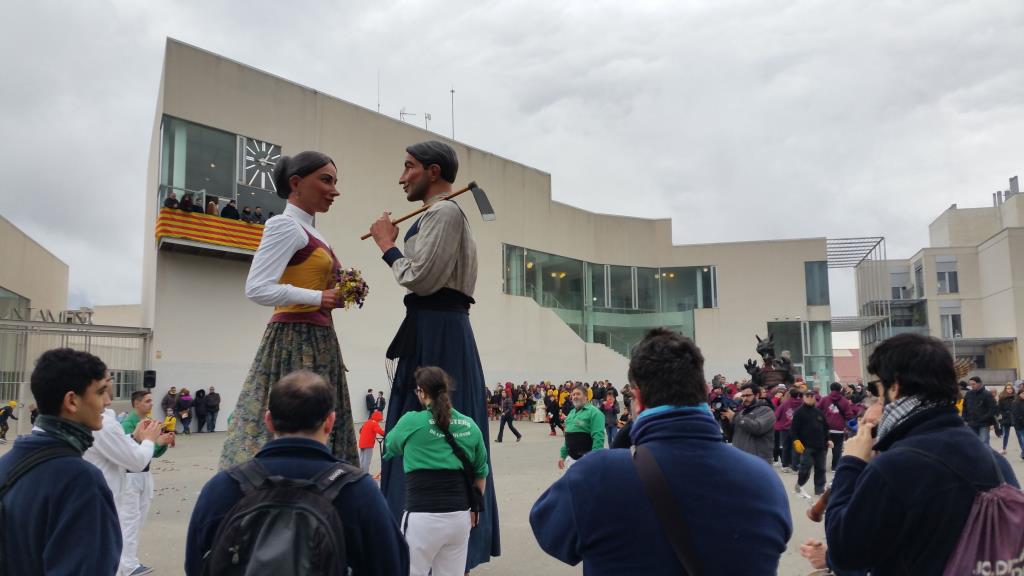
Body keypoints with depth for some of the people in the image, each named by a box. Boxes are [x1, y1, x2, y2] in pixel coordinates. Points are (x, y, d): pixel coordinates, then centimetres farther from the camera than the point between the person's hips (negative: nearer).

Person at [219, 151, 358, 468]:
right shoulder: (284, 225, -9)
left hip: (318, 343, 9)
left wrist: (340, 296, 5)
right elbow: (257, 289, -19)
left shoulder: (310, 232, 17)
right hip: (294, 341, -9)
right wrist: (320, 297, -16)